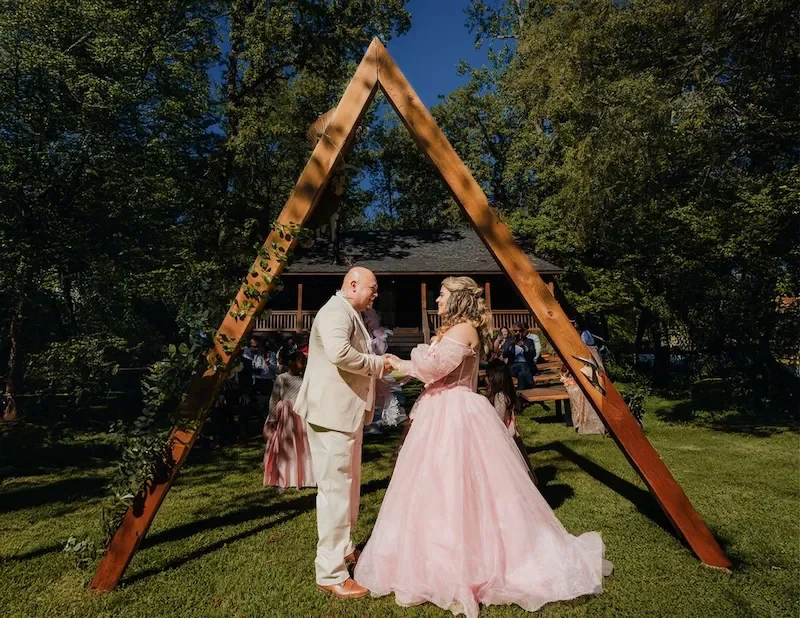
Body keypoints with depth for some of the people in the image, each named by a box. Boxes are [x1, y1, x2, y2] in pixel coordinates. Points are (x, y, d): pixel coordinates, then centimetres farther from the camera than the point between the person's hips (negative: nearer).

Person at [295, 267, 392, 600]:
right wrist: (376, 365, -17)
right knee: (335, 488, -4)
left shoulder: (349, 313, 19)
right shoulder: (337, 310, -14)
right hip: (333, 411, -11)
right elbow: (339, 353, -31)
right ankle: (330, 573, 6)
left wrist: (380, 364, 9)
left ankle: (343, 548, 37)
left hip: (347, 411, 11)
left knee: (348, 485, 21)